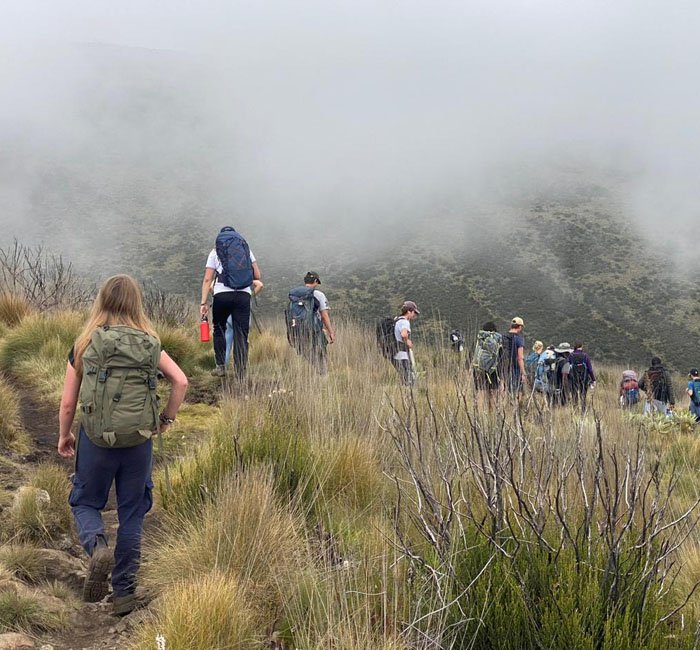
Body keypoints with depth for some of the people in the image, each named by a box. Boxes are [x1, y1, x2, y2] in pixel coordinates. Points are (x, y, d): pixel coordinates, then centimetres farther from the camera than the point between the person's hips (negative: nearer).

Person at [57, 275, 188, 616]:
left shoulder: (84, 345, -3)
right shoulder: (150, 345, 1)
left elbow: (67, 402, -2)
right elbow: (181, 381, -6)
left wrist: (64, 436, 14)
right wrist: (167, 417, 9)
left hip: (95, 439, -1)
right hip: (139, 442, 2)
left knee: (85, 502, 19)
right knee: (131, 515, 13)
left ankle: (97, 545, -12)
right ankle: (124, 592, 17)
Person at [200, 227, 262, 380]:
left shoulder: (215, 252, 13)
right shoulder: (246, 249, 17)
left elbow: (207, 279, 5)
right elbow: (257, 276, 11)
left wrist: (203, 302, 3)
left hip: (222, 294, -1)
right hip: (244, 295, 1)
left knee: (219, 329, 19)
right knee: (241, 335, 3)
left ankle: (221, 366, 12)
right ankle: (241, 373, 1)